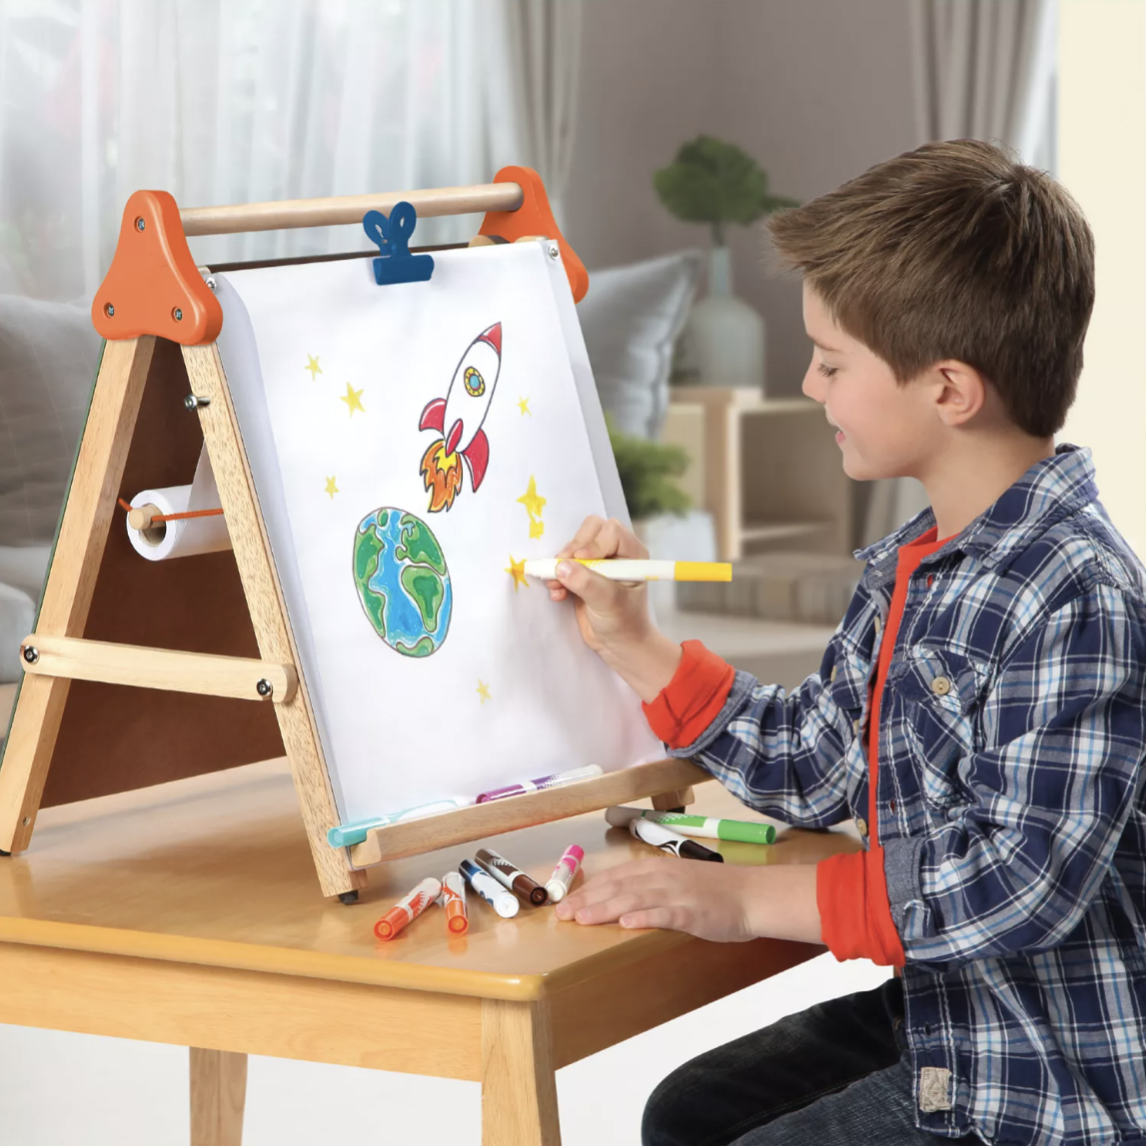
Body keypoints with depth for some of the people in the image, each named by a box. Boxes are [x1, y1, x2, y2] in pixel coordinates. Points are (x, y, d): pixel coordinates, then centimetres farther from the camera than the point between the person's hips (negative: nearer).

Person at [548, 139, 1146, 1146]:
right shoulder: (912, 570, 6)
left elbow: (1022, 880, -32)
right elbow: (815, 768, 17)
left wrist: (752, 898, -28)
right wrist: (629, 642, 11)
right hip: (938, 1026, 10)